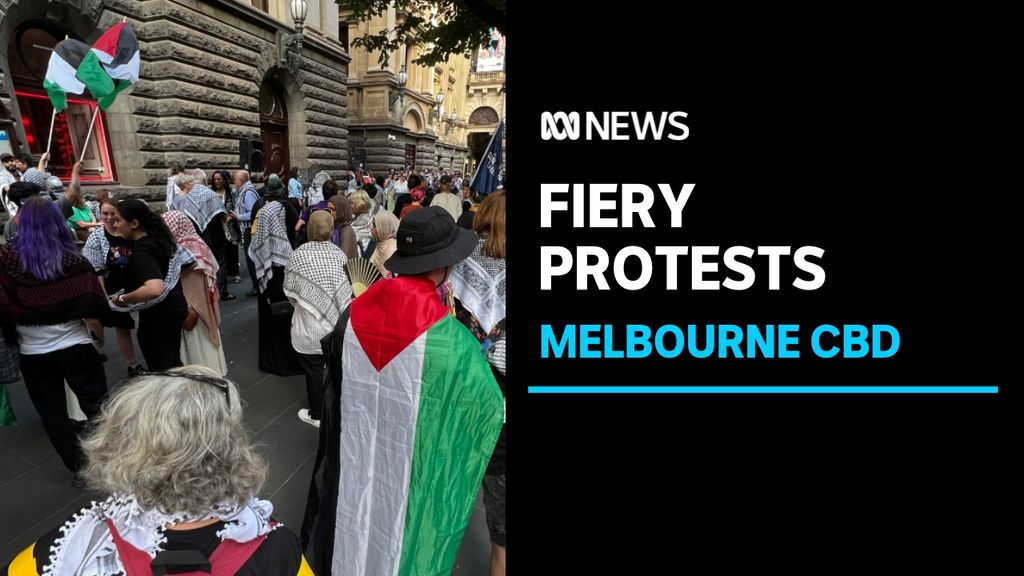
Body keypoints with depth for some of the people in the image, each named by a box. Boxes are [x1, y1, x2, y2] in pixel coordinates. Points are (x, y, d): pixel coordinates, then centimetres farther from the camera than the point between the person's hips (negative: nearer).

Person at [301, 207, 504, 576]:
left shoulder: (354, 315, -13)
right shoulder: (450, 338, -28)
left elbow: (333, 387, 3)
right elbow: (487, 407, -12)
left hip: (355, 458, 4)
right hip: (414, 469, -4)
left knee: (357, 522, 28)